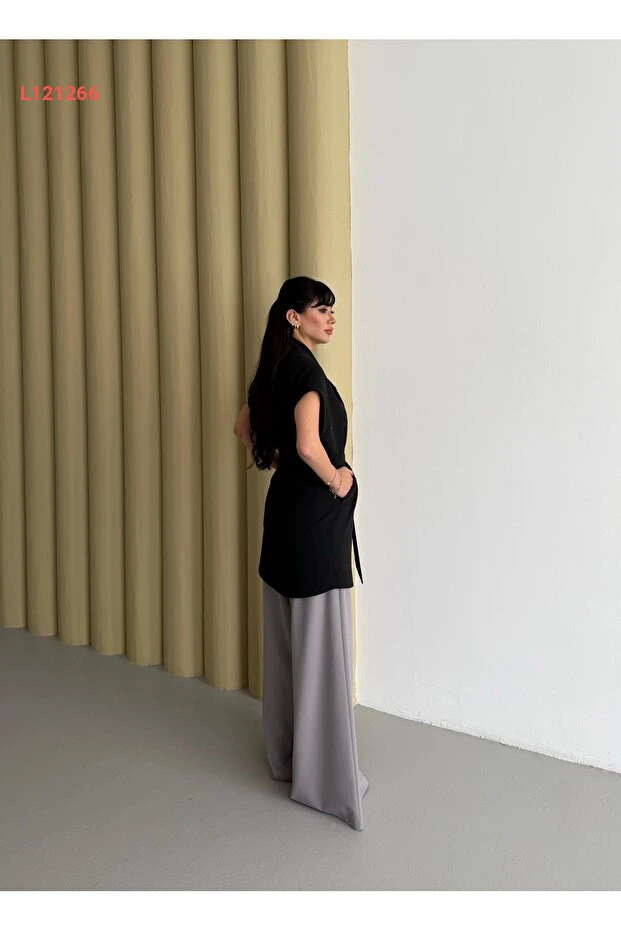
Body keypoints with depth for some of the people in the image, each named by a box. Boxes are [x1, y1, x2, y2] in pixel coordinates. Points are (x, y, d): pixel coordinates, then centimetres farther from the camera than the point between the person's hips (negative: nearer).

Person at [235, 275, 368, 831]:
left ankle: (285, 753, 32)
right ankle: (324, 775, 11)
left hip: (286, 505, 10)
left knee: (286, 638, 17)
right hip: (316, 513, -10)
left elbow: (244, 427, 24)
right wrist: (337, 480, -14)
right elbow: (309, 445, -30)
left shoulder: (275, 369, 11)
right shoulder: (306, 369, -17)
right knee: (320, 643, -1)